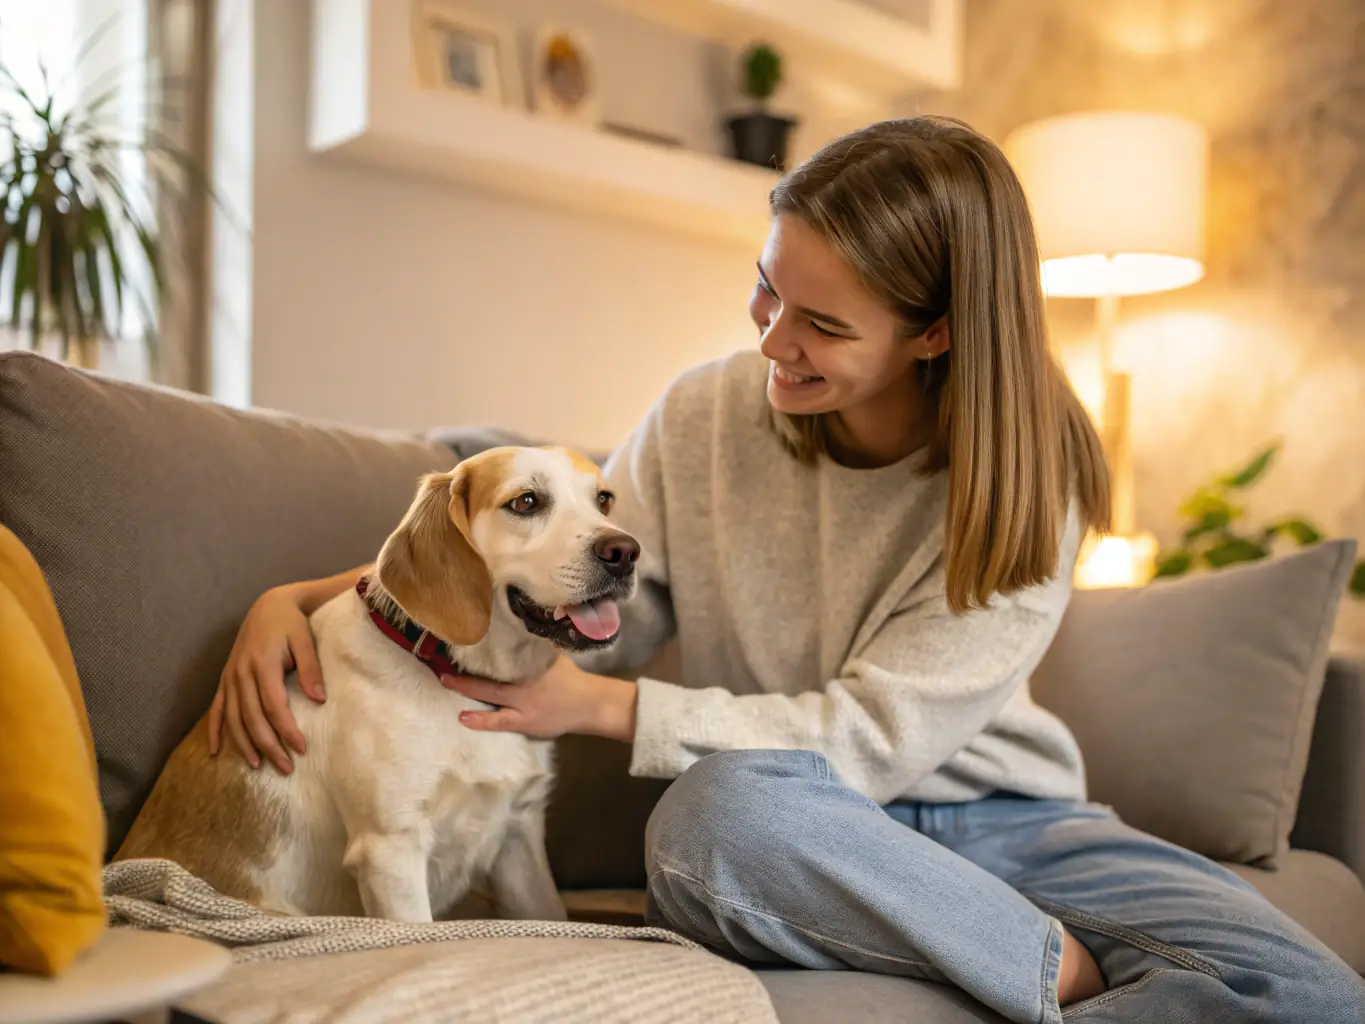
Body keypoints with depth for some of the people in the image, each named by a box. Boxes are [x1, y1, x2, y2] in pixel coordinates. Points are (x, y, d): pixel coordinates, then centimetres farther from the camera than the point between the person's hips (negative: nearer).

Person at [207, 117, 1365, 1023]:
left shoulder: (1026, 477, -13)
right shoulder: (704, 419, -7)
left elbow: (877, 735, -17)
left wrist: (607, 705, -20)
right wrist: (302, 597, -10)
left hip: (993, 814, 0)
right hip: (793, 831, 1)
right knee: (715, 811, -38)